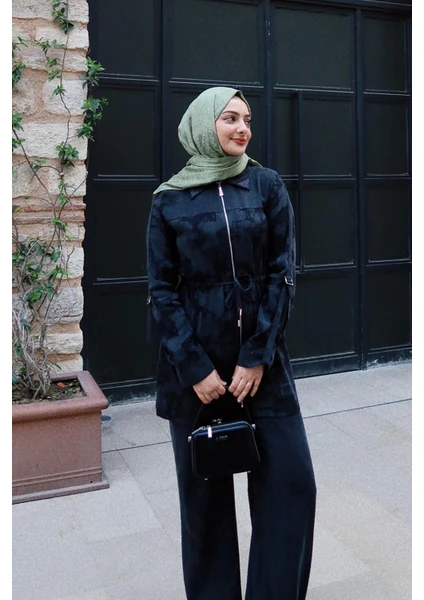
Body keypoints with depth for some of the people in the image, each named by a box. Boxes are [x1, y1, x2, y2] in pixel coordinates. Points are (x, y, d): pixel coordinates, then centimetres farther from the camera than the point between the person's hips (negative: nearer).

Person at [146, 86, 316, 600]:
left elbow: (282, 273, -1)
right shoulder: (170, 200, 1)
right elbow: (162, 290, -1)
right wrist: (194, 368, -9)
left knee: (291, 481, 1)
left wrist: (257, 357, -9)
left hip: (260, 355, 1)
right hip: (194, 361, -1)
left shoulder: (267, 185, 4)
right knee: (204, 488, 9)